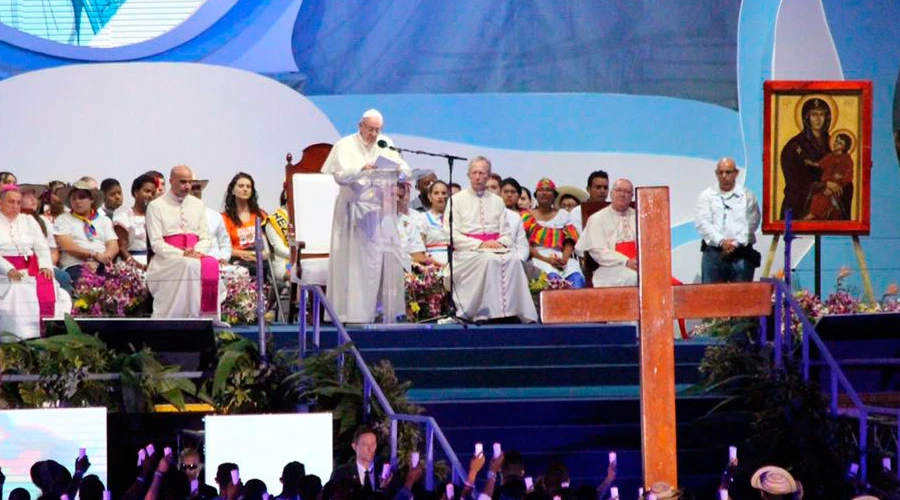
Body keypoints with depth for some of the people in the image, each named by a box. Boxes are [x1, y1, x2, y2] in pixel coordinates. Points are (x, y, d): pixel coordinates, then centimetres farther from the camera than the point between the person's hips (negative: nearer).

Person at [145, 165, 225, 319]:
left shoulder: (198, 205, 19)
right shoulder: (156, 206, 4)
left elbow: (205, 238, 15)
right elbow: (156, 243, -5)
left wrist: (197, 252, -9)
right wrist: (182, 255, -19)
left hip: (196, 258, 4)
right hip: (167, 260, -4)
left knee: (211, 264, -31)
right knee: (189, 266, -37)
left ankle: (207, 315, -31)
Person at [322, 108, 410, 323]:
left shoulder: (385, 145, 14)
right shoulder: (345, 146, 1)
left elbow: (406, 170, 7)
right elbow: (340, 176, -11)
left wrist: (397, 169, -16)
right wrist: (361, 170, -28)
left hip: (381, 212, 4)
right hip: (355, 212, -4)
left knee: (385, 261, -1)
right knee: (355, 263, -7)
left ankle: (385, 311, 2)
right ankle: (353, 312, -8)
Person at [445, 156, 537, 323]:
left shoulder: (497, 201, 21)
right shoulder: (457, 200, 8)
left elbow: (507, 234, 17)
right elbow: (452, 236, -2)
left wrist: (500, 243, -8)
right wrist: (480, 244, -14)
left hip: (496, 248, 4)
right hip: (468, 252, -3)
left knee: (513, 259, -30)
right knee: (490, 260, -36)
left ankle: (513, 312, -33)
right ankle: (489, 312, -37)